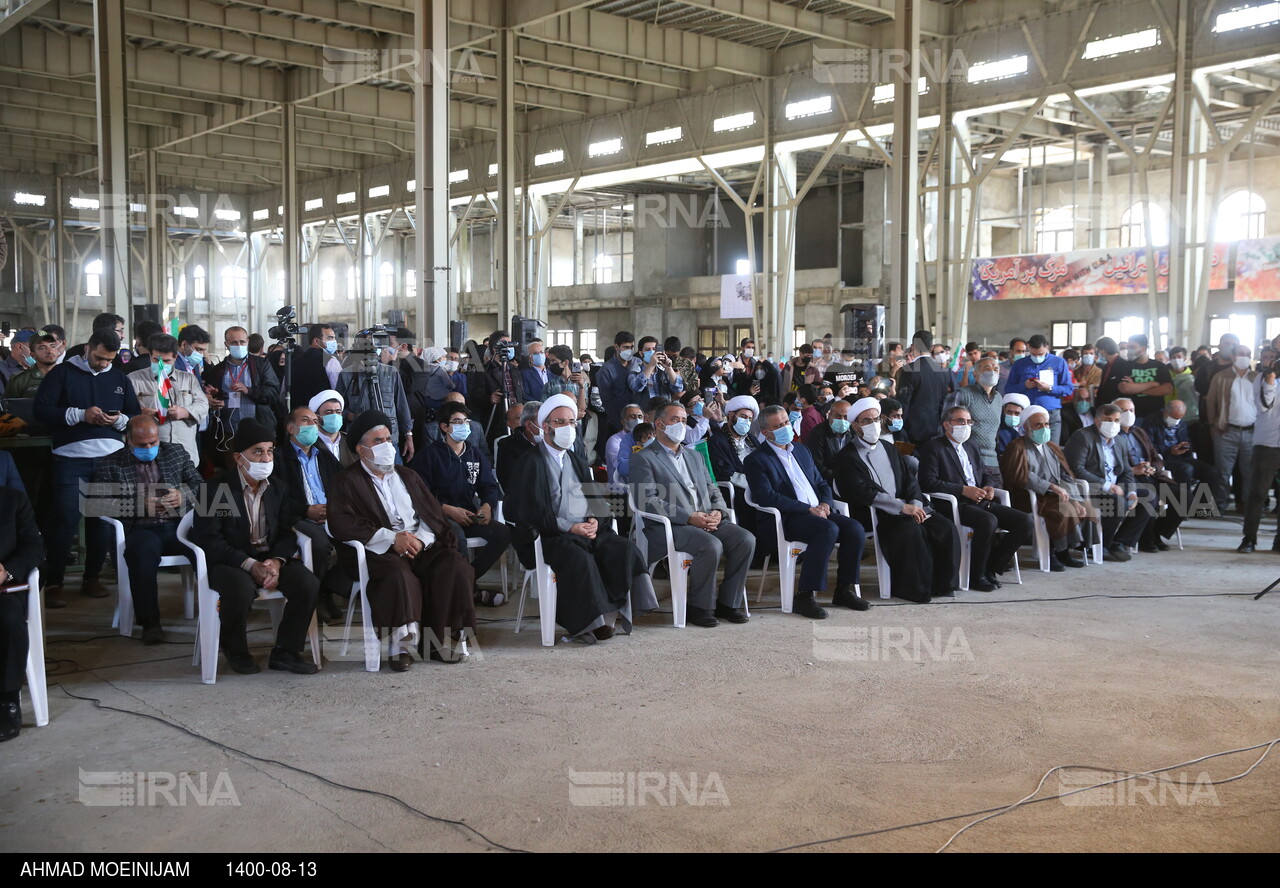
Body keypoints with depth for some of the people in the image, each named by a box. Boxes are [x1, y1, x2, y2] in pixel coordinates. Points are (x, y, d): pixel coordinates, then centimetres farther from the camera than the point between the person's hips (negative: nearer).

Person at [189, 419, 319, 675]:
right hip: (229, 561, -5)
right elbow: (207, 538, -15)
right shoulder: (215, 488, -8)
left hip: (270, 558, 5)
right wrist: (250, 565, -25)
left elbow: (287, 531, 7)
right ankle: (235, 650, -5)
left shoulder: (278, 488, 9)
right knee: (241, 589, -37)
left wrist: (277, 561, -16)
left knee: (308, 584, -22)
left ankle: (285, 652, -4)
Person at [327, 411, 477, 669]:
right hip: (378, 551, -4)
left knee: (455, 567, -23)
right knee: (399, 575, -37)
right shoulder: (347, 481, 8)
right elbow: (341, 523, -9)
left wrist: (421, 539, -9)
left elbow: (433, 514, 16)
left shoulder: (408, 476, 25)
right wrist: (391, 538, -17)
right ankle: (401, 645, -25)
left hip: (420, 546, 5)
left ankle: (442, 640, -16)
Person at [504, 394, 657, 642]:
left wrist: (594, 519, -4)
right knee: (580, 558, -35)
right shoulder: (530, 462, 1)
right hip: (550, 536, -6)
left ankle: (609, 612, -20)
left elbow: (595, 500, 20)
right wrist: (569, 527, -17)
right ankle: (591, 620, -24)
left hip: (587, 529, 6)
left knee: (625, 550, -21)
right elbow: (530, 511, -10)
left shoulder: (578, 462, 24)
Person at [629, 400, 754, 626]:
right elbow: (647, 501, -9)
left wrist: (717, 512, -3)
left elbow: (713, 491, 23)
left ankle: (728, 602, -5)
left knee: (746, 540, -18)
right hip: (670, 526, -6)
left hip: (707, 522, 7)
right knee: (712, 546, -32)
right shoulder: (644, 459, 3)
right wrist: (689, 517, -18)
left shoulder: (695, 457, 26)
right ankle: (699, 606, -14)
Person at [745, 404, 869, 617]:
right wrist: (808, 509, -17)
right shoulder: (756, 460, -1)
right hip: (784, 520, -7)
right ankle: (804, 597, -29)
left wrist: (825, 504, 0)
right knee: (829, 529, -33)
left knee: (855, 529, -17)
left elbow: (821, 483, 25)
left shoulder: (801, 450, 22)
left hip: (818, 513, 7)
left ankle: (844, 590, -4)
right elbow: (766, 497, -14)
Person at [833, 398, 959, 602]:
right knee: (912, 529, -34)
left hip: (906, 507, 7)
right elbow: (863, 493, -14)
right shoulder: (847, 457, -1)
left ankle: (941, 584, -6)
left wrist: (916, 504, -5)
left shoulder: (889, 449, 22)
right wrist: (902, 507, -19)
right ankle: (915, 588, -20)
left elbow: (909, 480, 17)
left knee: (947, 527, -16)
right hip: (875, 516, -7)